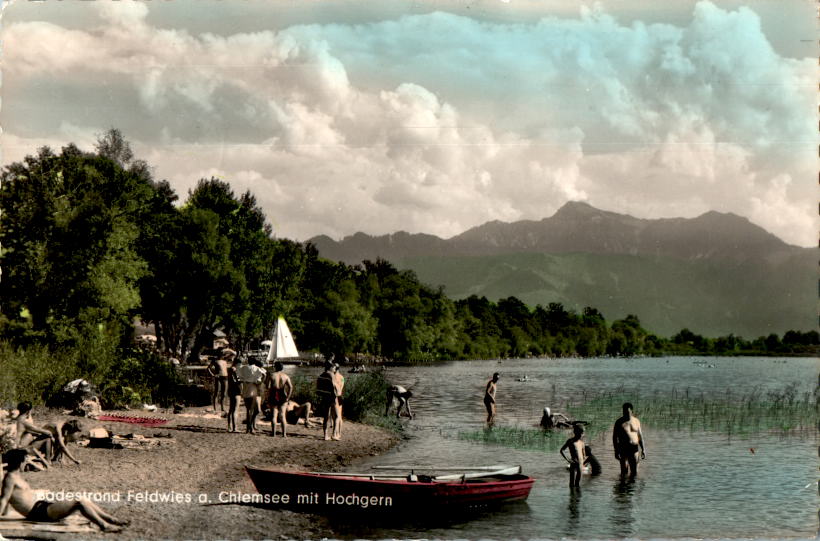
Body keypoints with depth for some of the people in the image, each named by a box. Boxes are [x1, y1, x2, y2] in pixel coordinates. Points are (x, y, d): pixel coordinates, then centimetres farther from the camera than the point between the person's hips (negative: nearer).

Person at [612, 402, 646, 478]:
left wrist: (642, 450, 9)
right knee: (624, 472, 0)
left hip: (634, 449, 2)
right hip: (623, 449, -2)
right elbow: (614, 437, -4)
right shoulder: (619, 422, -4)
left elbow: (640, 436, 12)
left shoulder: (636, 421, 6)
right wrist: (616, 451, -10)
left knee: (634, 471, 1)